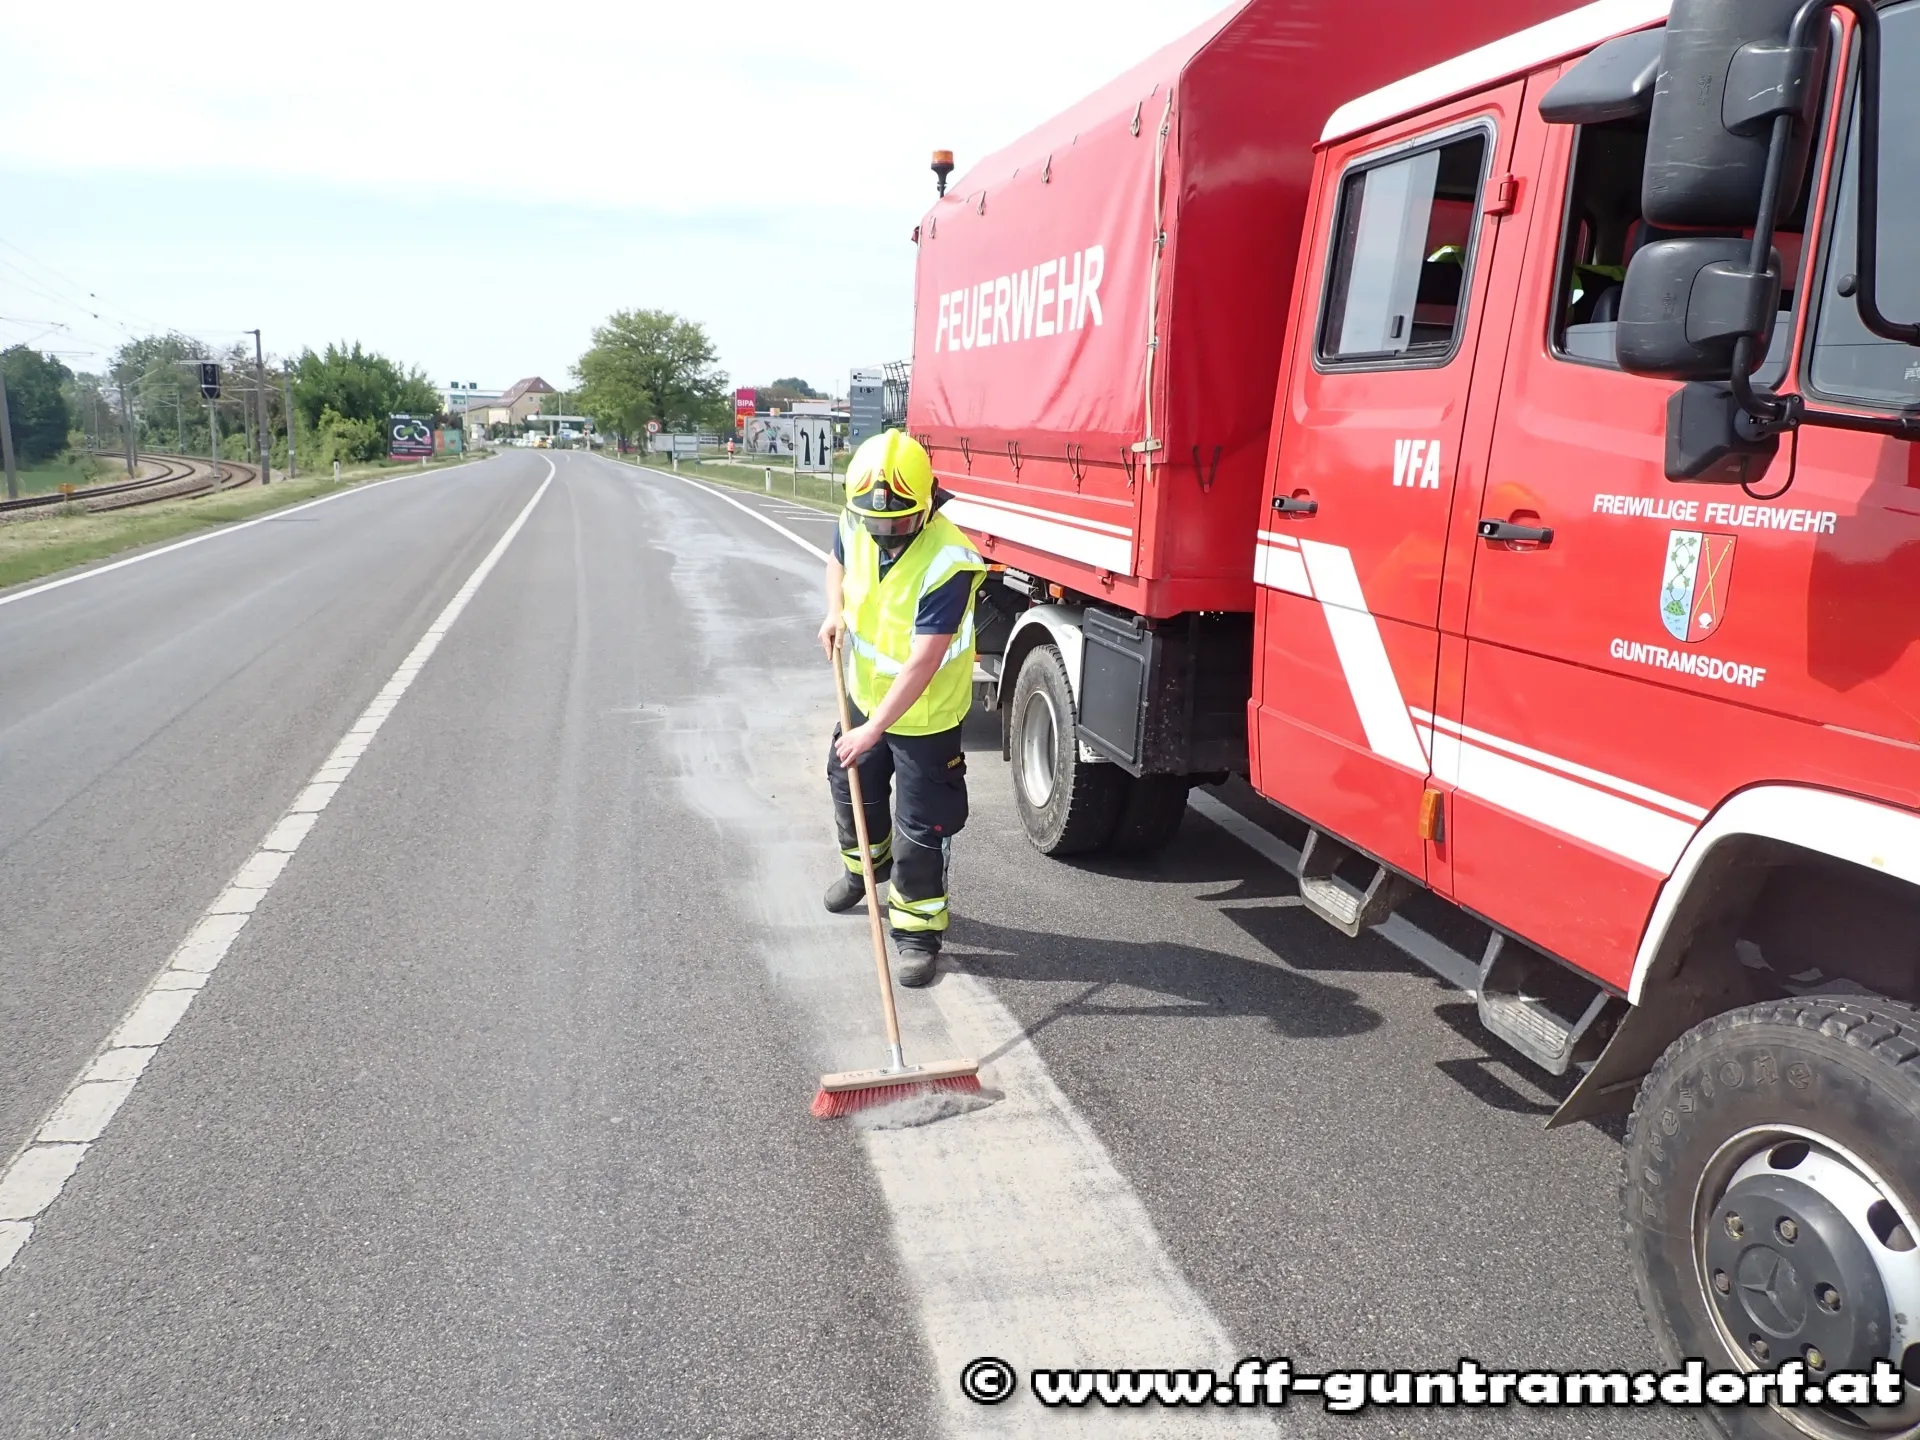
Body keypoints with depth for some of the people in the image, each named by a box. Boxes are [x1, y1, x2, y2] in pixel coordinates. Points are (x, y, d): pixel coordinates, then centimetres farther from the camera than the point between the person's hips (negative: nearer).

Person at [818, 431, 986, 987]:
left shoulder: (947, 564, -34)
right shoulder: (856, 523, -13)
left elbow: (923, 663, -33)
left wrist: (874, 729, -32)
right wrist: (836, 611, -5)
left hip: (924, 714, -7)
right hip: (866, 693, 7)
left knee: (920, 825, 1)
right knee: (852, 787, 26)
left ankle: (919, 928, 18)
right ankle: (864, 864, 55)